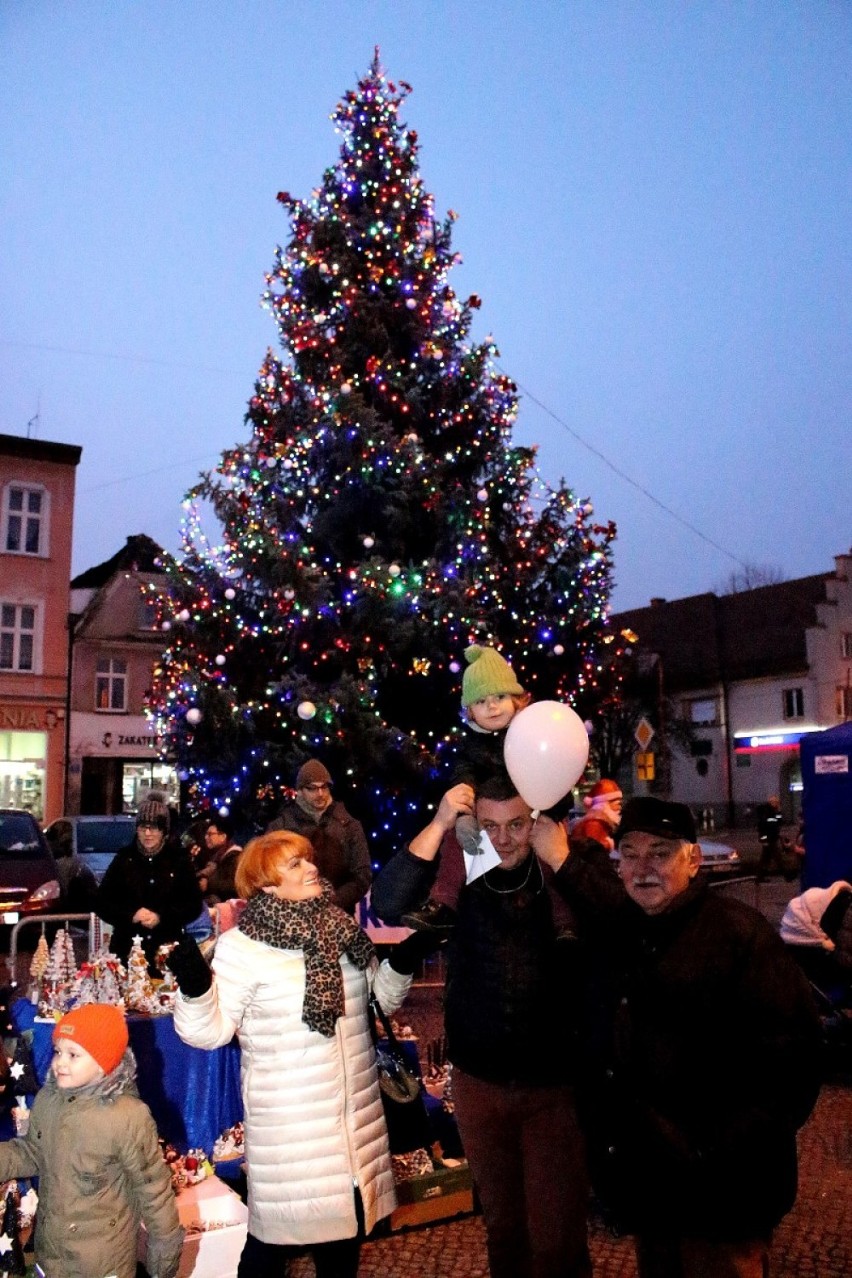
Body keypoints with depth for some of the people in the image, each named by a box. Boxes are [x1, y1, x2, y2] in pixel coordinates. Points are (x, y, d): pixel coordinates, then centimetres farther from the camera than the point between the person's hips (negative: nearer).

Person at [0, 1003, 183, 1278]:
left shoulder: (129, 1117, -25)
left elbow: (153, 1188, -16)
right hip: (49, 1248, 5)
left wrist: (166, 1247, -8)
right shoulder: (46, 1100, -8)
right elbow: (31, 1153, 9)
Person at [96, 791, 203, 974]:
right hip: (127, 948, 1)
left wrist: (161, 917, -12)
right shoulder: (124, 858, 5)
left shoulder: (179, 859, 3)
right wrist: (131, 915, -12)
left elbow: (194, 905, 3)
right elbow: (102, 902, 5)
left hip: (168, 949, -1)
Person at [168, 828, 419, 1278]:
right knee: (277, 1231, 8)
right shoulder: (241, 946, -14)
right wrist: (194, 987, -34)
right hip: (288, 1121, -5)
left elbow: (381, 997, 14)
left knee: (345, 1223, 20)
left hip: (355, 1113, 6)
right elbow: (209, 1031, -17)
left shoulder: (338, 929, 3)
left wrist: (402, 963, -3)